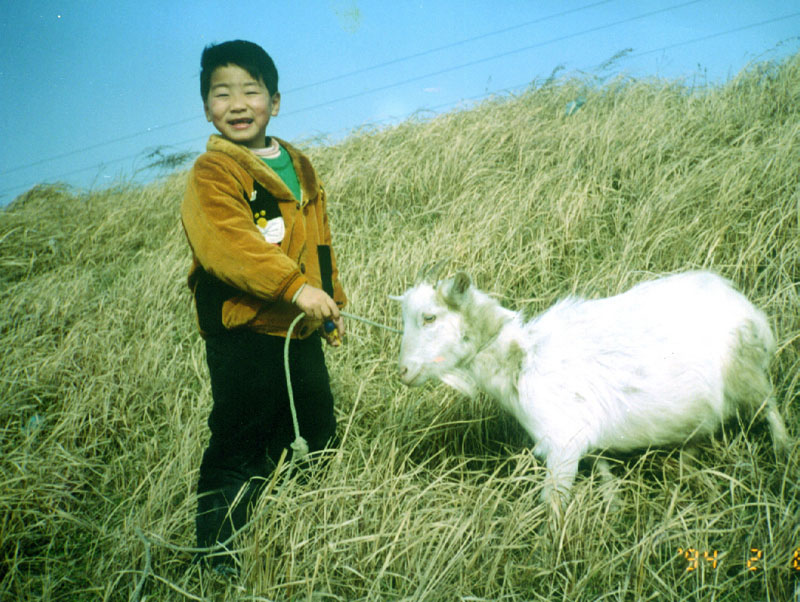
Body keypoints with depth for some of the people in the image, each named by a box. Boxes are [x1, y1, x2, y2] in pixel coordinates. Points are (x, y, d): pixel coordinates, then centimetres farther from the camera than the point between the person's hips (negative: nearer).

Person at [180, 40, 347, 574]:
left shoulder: (299, 166, 12)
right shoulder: (212, 174, -11)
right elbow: (226, 243, -28)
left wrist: (333, 301, 24)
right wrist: (294, 285, -35)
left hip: (301, 334, 7)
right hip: (243, 336, -7)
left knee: (321, 438, 19)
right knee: (240, 449, -1)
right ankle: (218, 552, 15)